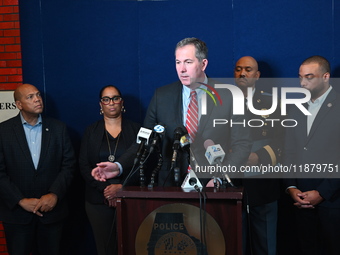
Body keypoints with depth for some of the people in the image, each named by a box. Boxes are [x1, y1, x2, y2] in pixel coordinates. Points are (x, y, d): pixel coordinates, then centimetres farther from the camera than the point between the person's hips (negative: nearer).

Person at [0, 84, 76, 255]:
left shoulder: (58, 128, 3)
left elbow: (68, 165, 1)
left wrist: (54, 194, -12)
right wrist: (21, 201, -12)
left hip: (51, 210, 1)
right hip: (16, 212, -1)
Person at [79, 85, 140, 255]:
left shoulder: (135, 129, 7)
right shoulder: (91, 131, 10)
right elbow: (84, 166, 4)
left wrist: (121, 187, -12)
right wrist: (104, 188, -9)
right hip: (98, 200, 1)